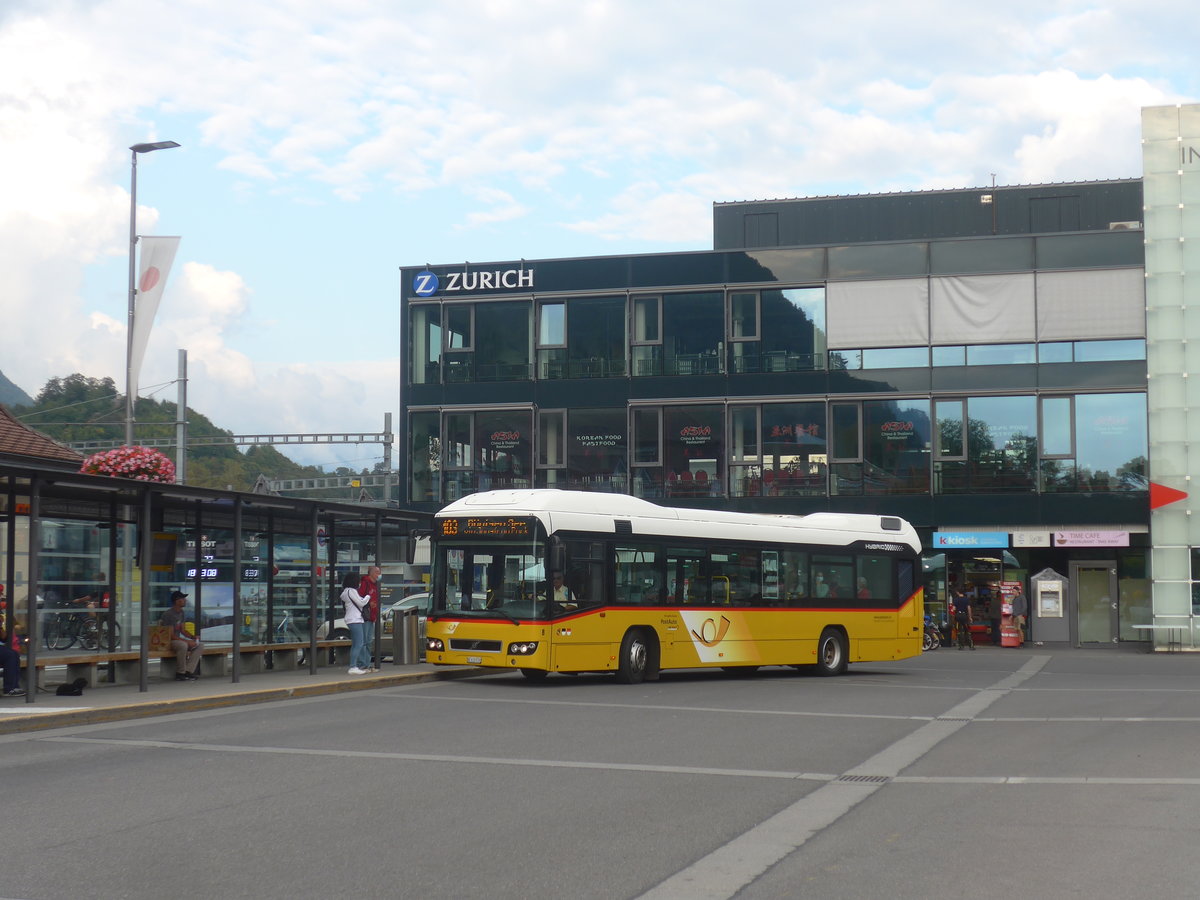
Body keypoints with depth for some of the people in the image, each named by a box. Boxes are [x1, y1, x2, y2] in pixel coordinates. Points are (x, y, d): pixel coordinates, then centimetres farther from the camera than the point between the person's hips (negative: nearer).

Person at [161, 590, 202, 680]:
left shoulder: (182, 613, 10)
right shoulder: (168, 615, -18)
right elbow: (171, 635, -21)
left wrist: (192, 637, -4)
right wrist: (187, 641, -25)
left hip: (178, 640, 9)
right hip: (168, 641, -9)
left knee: (200, 646, -7)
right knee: (183, 645, -39)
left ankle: (188, 672, -15)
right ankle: (180, 673, -25)